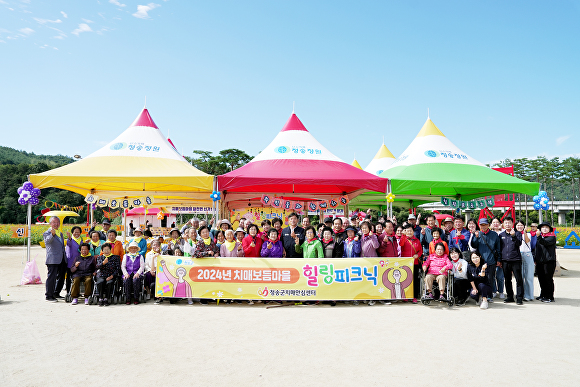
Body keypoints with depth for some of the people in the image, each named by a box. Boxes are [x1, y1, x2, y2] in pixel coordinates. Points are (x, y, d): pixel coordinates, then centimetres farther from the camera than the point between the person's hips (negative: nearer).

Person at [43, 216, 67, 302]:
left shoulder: (60, 233, 22)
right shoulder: (47, 233, -3)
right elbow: (47, 241, -25)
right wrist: (52, 234, -43)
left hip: (62, 259, 8)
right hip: (53, 259, -8)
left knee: (61, 277, 13)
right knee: (51, 277, -6)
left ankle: (56, 294, 26)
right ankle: (48, 296, 1)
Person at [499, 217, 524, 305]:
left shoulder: (517, 234, 4)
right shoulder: (501, 235, 13)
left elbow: (519, 244, -13)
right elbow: (499, 247, 16)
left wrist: (513, 236, -27)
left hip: (516, 260, -3)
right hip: (505, 260, 4)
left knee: (519, 279, -4)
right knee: (507, 280, 9)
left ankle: (519, 298, 0)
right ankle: (510, 297, 18)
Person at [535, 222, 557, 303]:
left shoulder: (552, 237, -4)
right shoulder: (540, 236, 17)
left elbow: (545, 243, -26)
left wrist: (539, 236, -41)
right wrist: (536, 260, 21)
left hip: (549, 261, -7)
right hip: (540, 262, 7)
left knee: (548, 279, -5)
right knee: (541, 279, 12)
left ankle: (550, 297, 2)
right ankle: (543, 295, 23)